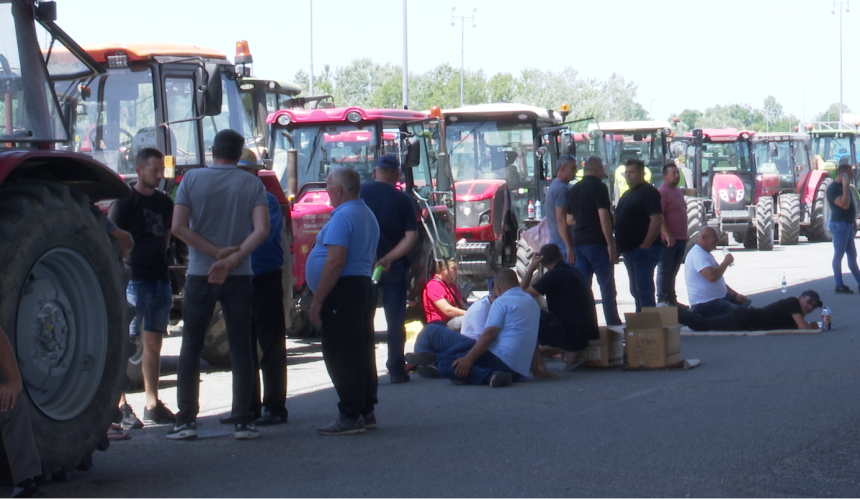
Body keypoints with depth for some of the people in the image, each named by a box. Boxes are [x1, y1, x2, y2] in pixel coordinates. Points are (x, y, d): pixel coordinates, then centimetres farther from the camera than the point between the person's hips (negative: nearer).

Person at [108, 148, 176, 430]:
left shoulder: (165, 202, 14)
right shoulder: (125, 202, -6)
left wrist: (160, 262, 16)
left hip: (160, 279, 7)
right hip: (133, 281, -7)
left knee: (153, 343, 11)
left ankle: (152, 404, 17)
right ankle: (119, 407, -6)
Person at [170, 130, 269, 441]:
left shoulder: (192, 179, 0)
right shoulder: (252, 184, 1)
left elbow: (179, 226, -9)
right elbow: (262, 230, -12)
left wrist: (218, 252, -9)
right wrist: (231, 260, -15)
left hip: (199, 275, 0)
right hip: (239, 277, 0)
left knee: (191, 348, 7)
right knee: (240, 349, 6)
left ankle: (186, 420, 3)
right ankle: (242, 421, 3)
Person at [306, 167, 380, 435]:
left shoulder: (342, 217, -15)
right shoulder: (368, 215, 17)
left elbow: (335, 262, -22)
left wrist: (317, 301, -19)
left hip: (343, 292, -10)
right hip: (364, 286, 10)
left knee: (341, 355, -8)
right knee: (362, 352, 13)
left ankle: (350, 416, -9)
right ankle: (366, 412, 17)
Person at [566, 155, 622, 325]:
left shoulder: (574, 189, 13)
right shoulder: (598, 187, -9)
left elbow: (570, 219, 19)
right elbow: (603, 216, -18)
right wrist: (611, 244, -18)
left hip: (579, 242, 7)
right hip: (597, 242, -7)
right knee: (607, 287, -3)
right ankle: (614, 325, -2)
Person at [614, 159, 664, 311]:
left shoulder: (648, 192, -10)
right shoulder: (627, 194, 20)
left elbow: (657, 220, -20)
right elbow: (620, 220, 27)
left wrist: (645, 245, -21)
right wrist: (620, 246, 13)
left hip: (643, 249, -10)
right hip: (629, 250, 10)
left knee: (644, 290, -11)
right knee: (636, 291, 13)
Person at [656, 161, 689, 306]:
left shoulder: (679, 191, 17)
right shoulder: (662, 191, -12)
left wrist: (684, 236, 20)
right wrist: (668, 236, -24)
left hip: (680, 239, 9)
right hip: (668, 239, -9)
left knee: (673, 271, 13)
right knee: (664, 270, -5)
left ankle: (671, 300, 19)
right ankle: (662, 300, -2)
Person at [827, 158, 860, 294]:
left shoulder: (845, 187, 14)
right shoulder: (833, 188, -16)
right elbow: (844, 205, -26)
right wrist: (845, 187, -25)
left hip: (848, 225, 10)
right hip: (839, 225, -10)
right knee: (839, 255, -4)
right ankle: (839, 285, 0)